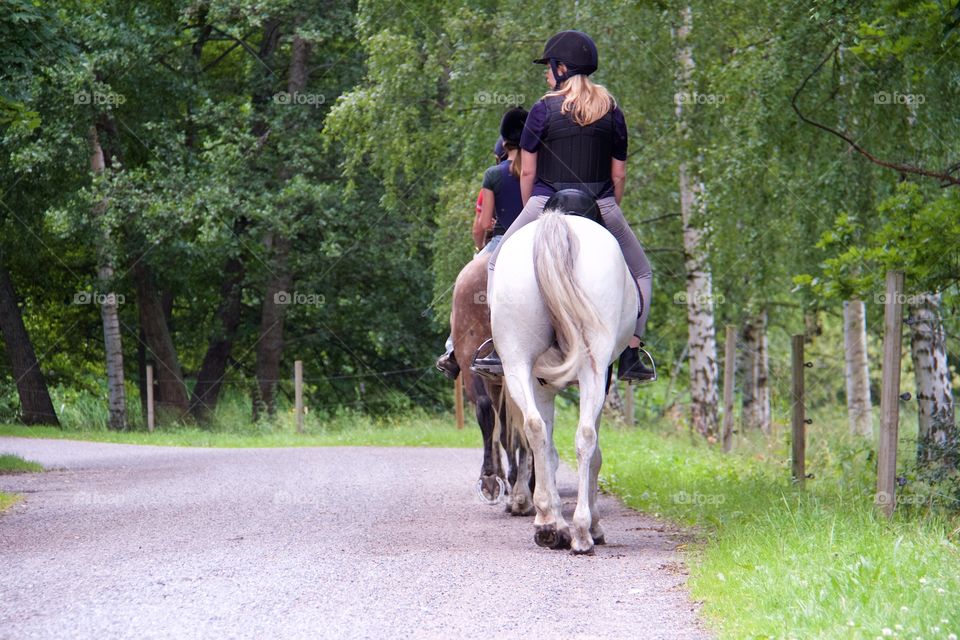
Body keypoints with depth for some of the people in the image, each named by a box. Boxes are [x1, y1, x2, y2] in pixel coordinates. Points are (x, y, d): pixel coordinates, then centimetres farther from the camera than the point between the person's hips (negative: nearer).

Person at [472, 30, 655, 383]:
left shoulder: (544, 110, -3)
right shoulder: (612, 112, 5)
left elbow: (527, 172, 0)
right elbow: (619, 174, 8)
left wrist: (530, 213, 15)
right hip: (600, 208, 2)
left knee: (499, 266, 19)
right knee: (641, 273, 21)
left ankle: (503, 350, 7)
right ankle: (631, 356, 9)